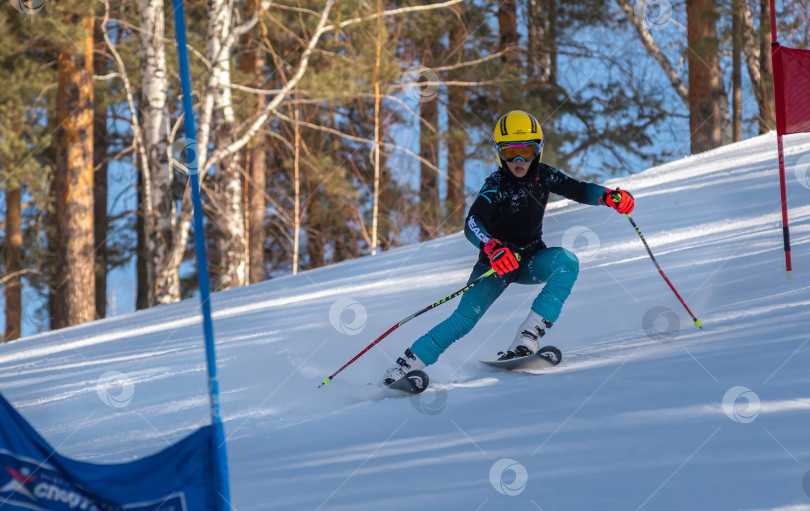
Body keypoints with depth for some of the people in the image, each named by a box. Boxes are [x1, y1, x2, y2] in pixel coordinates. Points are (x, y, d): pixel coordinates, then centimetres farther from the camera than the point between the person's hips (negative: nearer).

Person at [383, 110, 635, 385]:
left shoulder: (543, 175, -7)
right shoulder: (497, 185, -21)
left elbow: (578, 190, -9)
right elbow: (472, 224, -34)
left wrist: (609, 196, -32)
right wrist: (490, 246, -56)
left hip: (531, 259, 4)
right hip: (498, 259, -4)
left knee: (567, 262, -28)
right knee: (466, 317, -23)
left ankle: (527, 337, -32)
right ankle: (407, 364, -16)